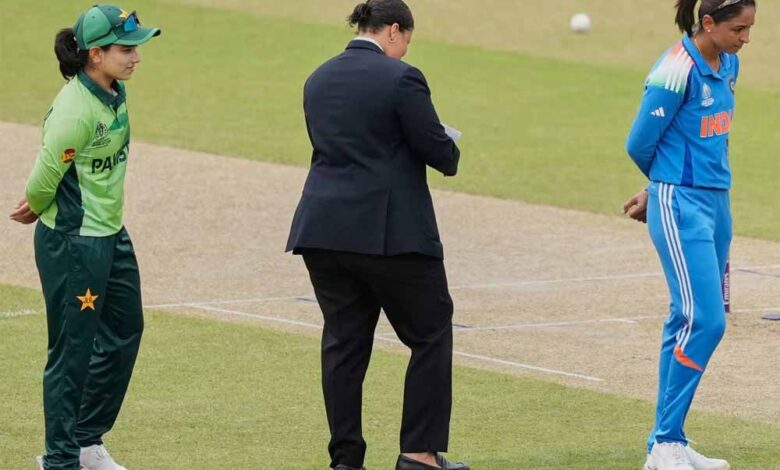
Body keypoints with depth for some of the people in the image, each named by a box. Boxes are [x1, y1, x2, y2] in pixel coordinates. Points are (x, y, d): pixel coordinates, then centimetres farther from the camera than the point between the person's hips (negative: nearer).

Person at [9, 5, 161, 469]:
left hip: (112, 236, 9)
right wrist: (35, 209, 2)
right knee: (73, 351, -1)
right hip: (72, 244, -9)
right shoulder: (75, 111, -26)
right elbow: (46, 177, -18)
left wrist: (39, 204, 9)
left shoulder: (115, 92, 2)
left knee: (124, 334, 19)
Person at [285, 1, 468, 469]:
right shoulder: (400, 78, -11)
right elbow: (438, 150, -9)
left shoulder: (318, 80, 11)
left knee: (344, 341, 9)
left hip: (323, 228, 6)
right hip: (389, 230, -6)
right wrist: (450, 153, 15)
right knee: (430, 334, 7)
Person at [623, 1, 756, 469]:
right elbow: (640, 145, -11)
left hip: (717, 202, 8)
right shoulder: (677, 71, -17)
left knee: (692, 321, 10)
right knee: (704, 321, -15)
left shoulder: (728, 65, 9)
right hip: (681, 206, -8)